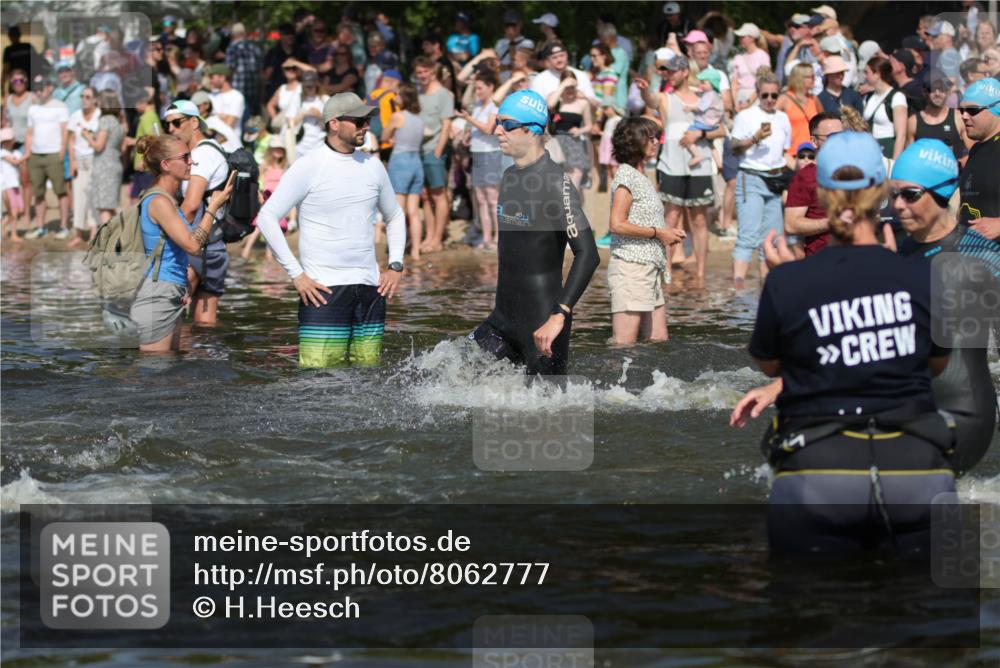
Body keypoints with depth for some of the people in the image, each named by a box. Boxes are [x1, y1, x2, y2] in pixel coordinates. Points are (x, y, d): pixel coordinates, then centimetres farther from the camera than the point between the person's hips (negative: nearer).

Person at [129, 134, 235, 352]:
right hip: (156, 298, -10)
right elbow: (192, 244, -22)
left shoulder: (167, 199, 15)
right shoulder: (159, 201, -16)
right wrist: (213, 207, -14)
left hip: (169, 297, 10)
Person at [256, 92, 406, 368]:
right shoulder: (308, 167, -5)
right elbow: (267, 217, -7)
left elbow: (394, 216, 26)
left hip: (370, 286, 5)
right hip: (324, 289, -5)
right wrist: (296, 274, -11)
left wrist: (395, 265, 11)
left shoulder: (372, 166, 11)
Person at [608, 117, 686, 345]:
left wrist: (668, 234, 7)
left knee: (659, 341, 7)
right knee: (624, 344, -10)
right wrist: (657, 233, -13)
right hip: (630, 267, -10)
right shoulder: (626, 175, -10)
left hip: (650, 270, 10)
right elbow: (618, 224, -20)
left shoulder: (641, 176, 18)